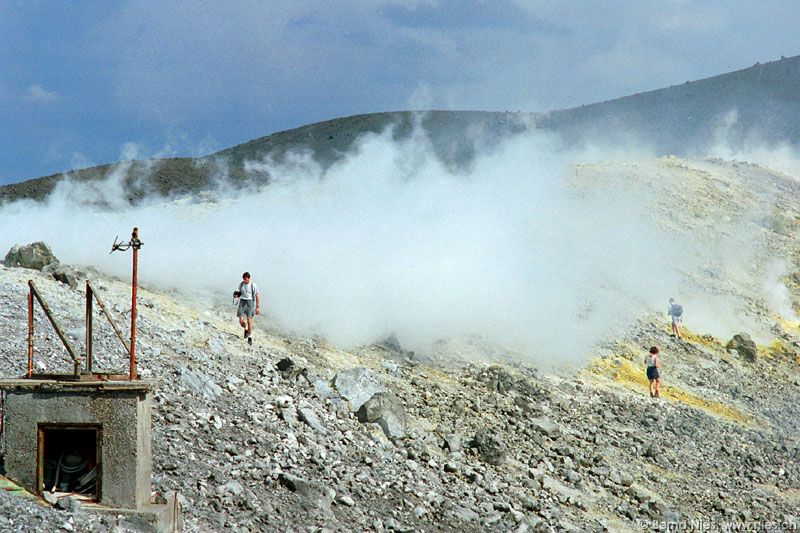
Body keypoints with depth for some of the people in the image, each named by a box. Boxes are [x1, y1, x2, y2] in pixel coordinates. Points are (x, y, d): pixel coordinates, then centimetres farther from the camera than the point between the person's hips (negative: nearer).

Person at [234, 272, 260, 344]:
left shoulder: (253, 285, -11)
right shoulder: (241, 284, 1)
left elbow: (257, 296, -7)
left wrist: (258, 307, -9)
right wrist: (236, 295, -7)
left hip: (250, 302, -3)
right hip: (242, 302, 3)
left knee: (249, 320, -5)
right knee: (241, 321, -5)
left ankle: (250, 337, 10)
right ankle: (246, 329, 29)